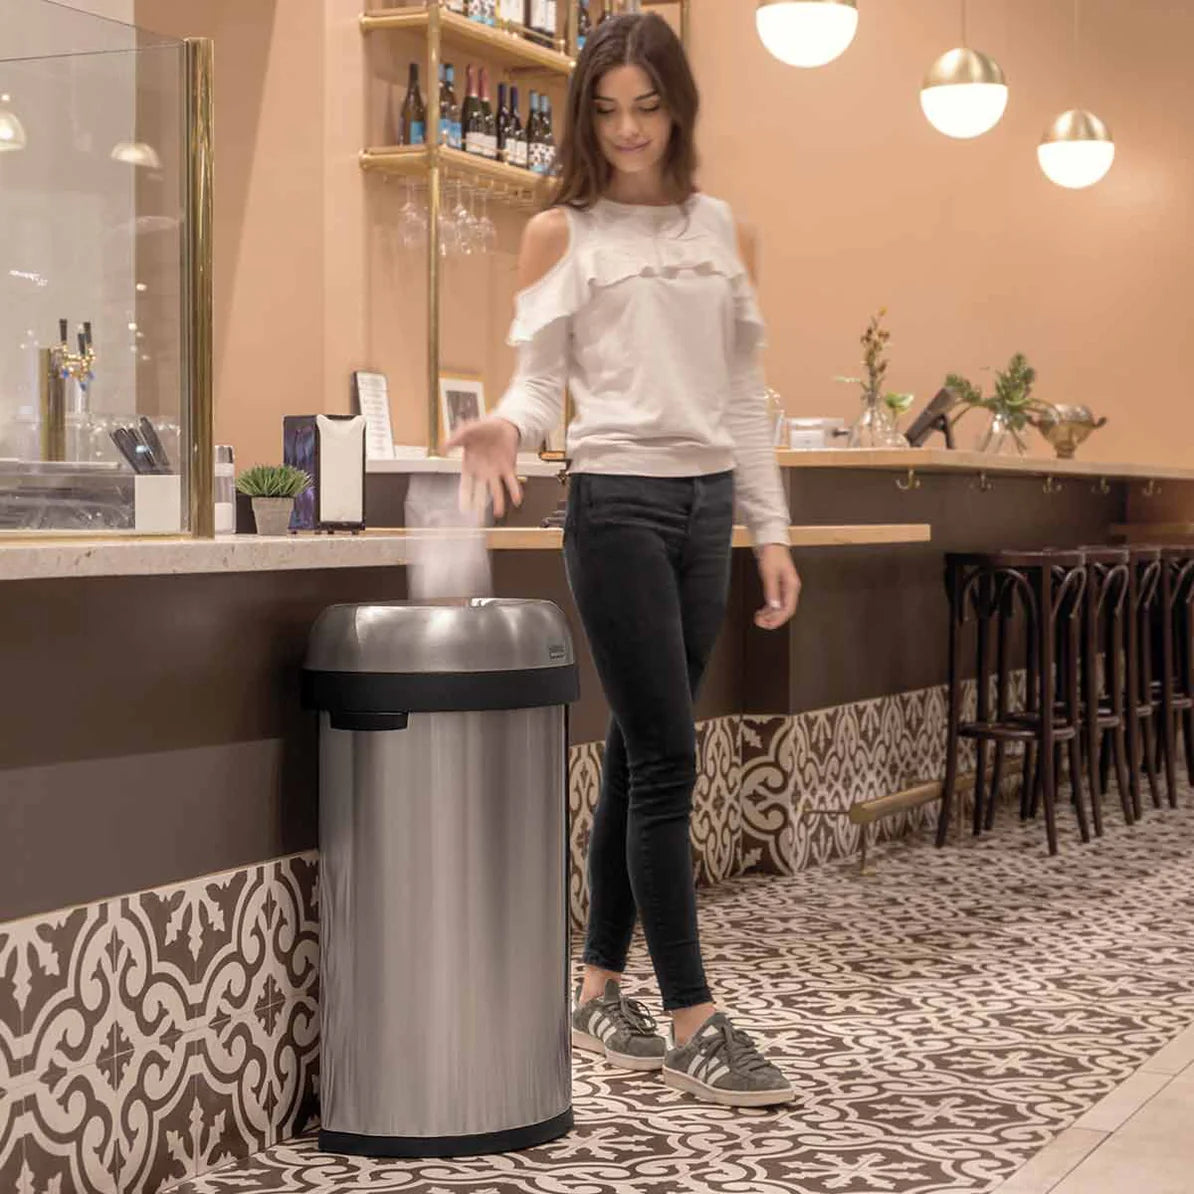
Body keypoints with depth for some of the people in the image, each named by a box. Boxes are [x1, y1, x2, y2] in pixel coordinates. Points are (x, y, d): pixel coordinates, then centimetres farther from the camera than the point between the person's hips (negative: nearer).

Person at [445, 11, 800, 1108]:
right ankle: (693, 1022, -3)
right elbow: (539, 383, -1)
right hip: (617, 503, -5)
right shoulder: (560, 233, 2)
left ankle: (601, 992, 19)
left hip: (706, 505, 5)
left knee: (641, 754, 9)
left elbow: (745, 390, 14)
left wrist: (771, 530, 10)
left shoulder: (721, 228, 13)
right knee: (666, 761, -8)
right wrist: (504, 430, -24)